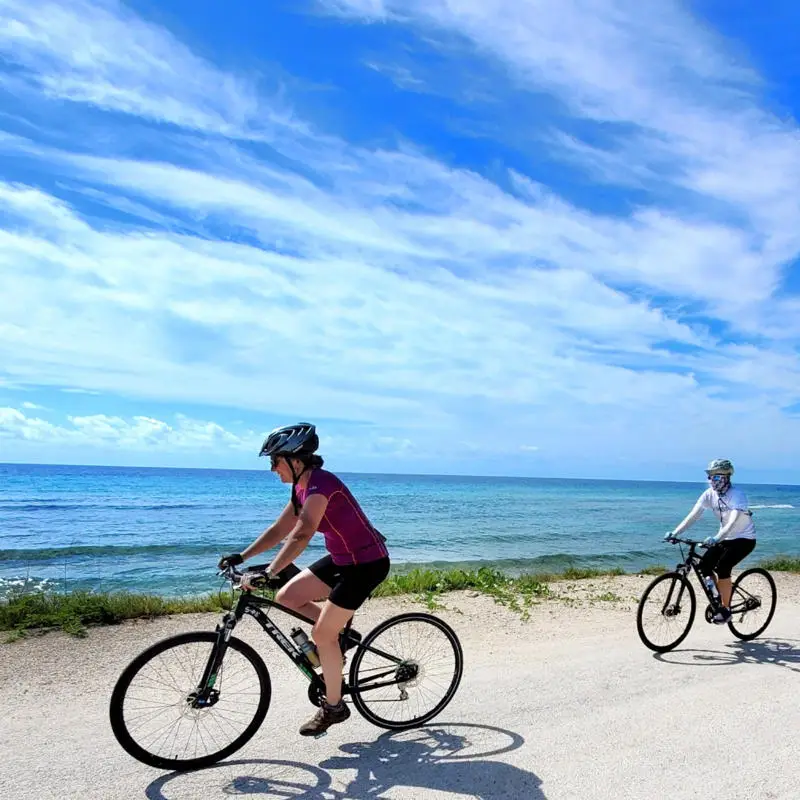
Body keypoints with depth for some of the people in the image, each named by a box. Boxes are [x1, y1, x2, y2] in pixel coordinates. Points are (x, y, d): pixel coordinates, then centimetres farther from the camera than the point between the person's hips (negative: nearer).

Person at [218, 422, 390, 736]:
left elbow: (300, 536, -35)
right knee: (286, 597, 5)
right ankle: (341, 632, 20)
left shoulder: (320, 484, -24)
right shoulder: (303, 486, 5)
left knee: (322, 634, -4)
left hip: (367, 563, -9)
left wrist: (268, 573, -41)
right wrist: (241, 556, 5)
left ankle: (333, 707, 16)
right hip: (343, 558, 9)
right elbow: (279, 529, 10)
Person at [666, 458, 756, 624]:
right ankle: (718, 599, 12)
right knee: (704, 565, -10)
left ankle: (725, 609, -11)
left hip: (744, 539, -6)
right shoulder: (709, 494, -8)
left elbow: (733, 522, -37)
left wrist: (716, 538, -52)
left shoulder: (738, 495, -24)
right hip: (725, 538, 6)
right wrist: (675, 532, -27)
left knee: (722, 567, -25)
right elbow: (693, 515, -14)